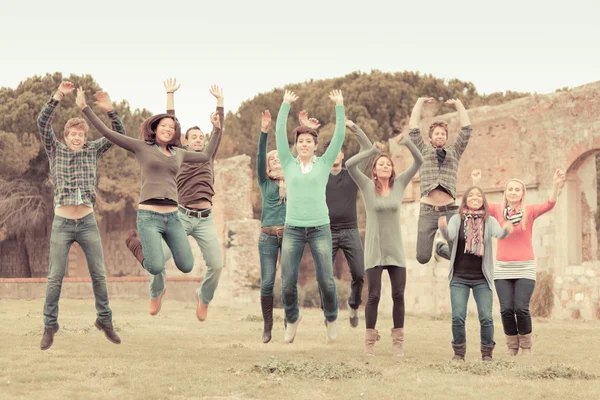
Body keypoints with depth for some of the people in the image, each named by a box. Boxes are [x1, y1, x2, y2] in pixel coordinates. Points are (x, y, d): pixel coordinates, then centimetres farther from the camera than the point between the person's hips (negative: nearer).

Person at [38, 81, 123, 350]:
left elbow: (119, 134, 2)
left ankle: (105, 320, 17)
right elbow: (42, 123, -12)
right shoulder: (55, 150, 2)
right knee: (55, 277, -3)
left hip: (88, 223, 2)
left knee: (99, 275, 4)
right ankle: (50, 326, 7)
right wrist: (58, 97, -24)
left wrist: (109, 110, -14)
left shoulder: (93, 151, 7)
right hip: (62, 224, -2)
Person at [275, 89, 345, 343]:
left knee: (326, 280, -2)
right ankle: (292, 319, 25)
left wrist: (339, 107, -6)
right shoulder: (289, 164, 7)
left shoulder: (324, 163, 5)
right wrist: (286, 105, -4)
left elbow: (340, 135, -2)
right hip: (293, 229, 1)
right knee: (288, 283, -2)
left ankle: (331, 318, 24)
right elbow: (280, 134, 0)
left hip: (320, 229, -1)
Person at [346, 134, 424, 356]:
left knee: (398, 295, 1)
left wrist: (407, 142, -16)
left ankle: (398, 342, 8)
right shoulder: (367, 186, -1)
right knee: (374, 296, -1)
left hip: (396, 251, 2)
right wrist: (373, 150, -21)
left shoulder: (399, 184, 5)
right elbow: (350, 164, -15)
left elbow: (419, 162, -1)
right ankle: (369, 341, 8)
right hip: (374, 251, -2)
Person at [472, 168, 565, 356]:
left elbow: (549, 204, -16)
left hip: (525, 268, -2)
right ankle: (511, 345, 15)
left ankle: (526, 346, 9)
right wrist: (476, 183, -20)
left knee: (521, 308, -9)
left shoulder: (529, 211, -2)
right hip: (502, 268, 2)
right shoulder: (498, 209, 3)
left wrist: (556, 185, -32)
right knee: (506, 309, -2)